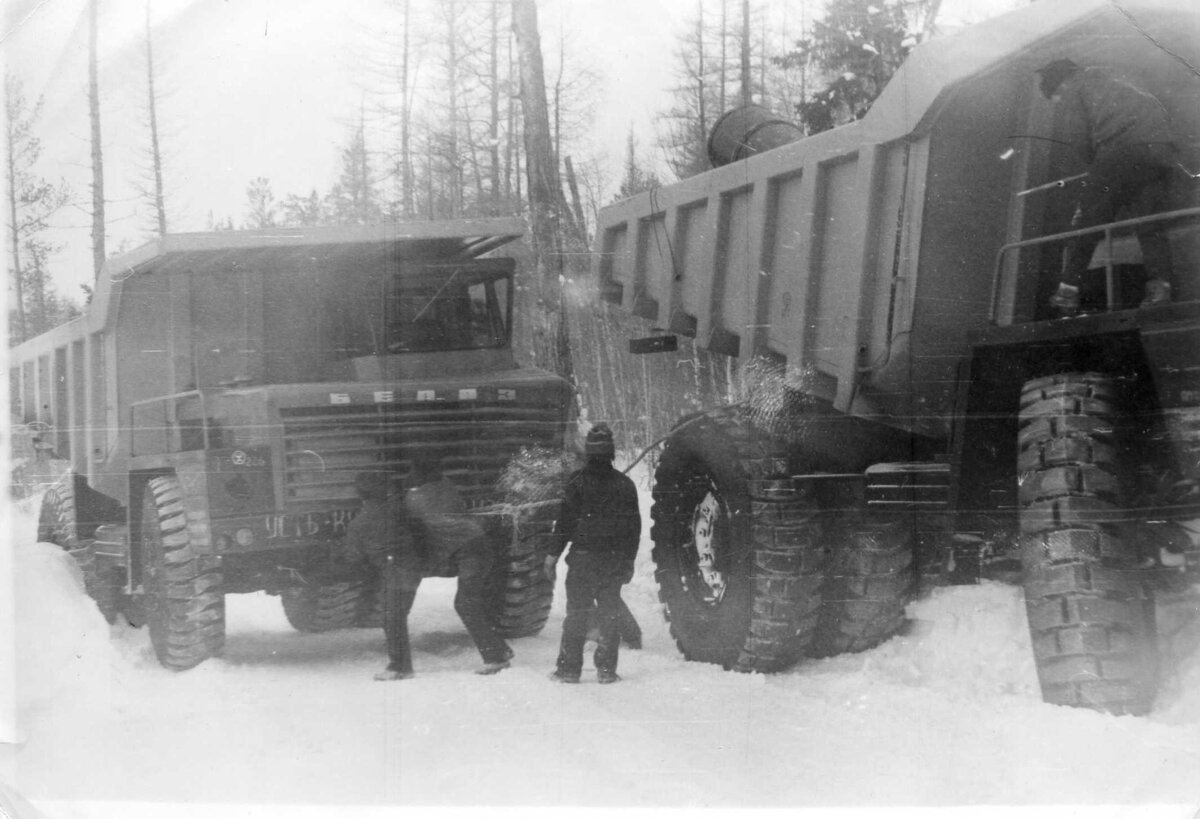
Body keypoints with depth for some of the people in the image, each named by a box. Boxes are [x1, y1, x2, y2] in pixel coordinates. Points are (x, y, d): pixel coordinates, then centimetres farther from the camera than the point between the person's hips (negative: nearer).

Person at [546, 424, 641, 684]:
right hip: (615, 559, 2)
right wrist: (629, 560, 16)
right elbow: (634, 526, 8)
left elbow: (566, 519, -8)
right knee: (609, 614, 8)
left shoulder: (577, 481, -8)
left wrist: (554, 553, -1)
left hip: (584, 557, -2)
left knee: (577, 613, 2)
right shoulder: (624, 484, 3)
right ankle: (607, 669, 8)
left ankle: (569, 668, 2)